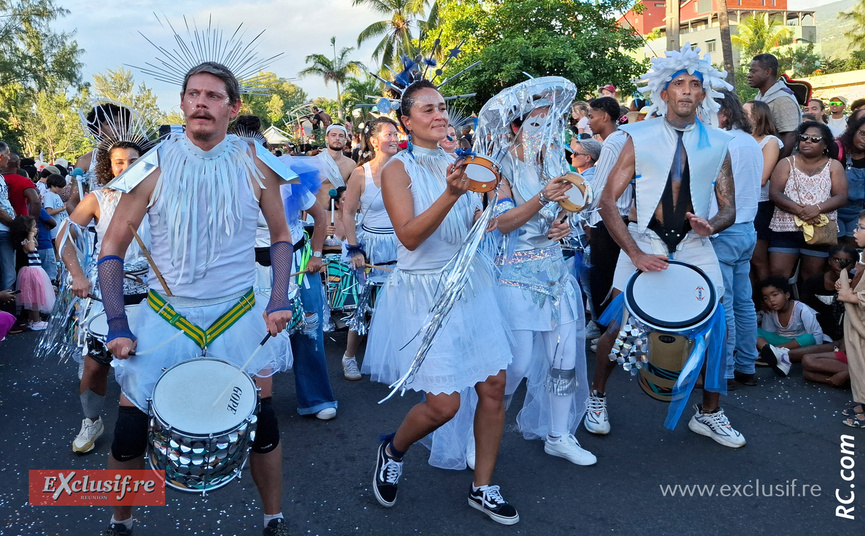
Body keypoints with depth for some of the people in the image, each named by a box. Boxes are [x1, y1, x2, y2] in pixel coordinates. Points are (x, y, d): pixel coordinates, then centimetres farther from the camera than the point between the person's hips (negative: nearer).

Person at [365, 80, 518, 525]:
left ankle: (482, 488, 24)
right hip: (424, 292, -6)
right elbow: (409, 235, -20)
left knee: (494, 387, 5)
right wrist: (450, 194, -31)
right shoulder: (398, 169, -8)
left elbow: (477, 226, 14)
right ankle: (393, 450, 26)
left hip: (470, 283, 6)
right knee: (443, 403, -7)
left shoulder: (456, 164, 10)